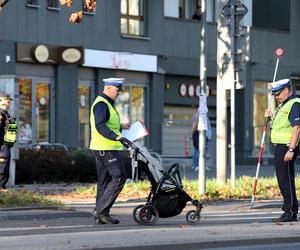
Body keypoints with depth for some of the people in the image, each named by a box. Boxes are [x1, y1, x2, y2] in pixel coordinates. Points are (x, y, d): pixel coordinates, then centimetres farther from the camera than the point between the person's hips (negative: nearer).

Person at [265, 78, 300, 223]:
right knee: (282, 180, 13)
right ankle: (288, 210, 18)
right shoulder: (283, 105, 19)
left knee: (286, 180, -9)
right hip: (279, 146, 10)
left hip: (287, 147, -10)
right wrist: (272, 117, 14)